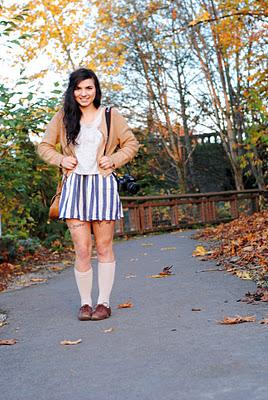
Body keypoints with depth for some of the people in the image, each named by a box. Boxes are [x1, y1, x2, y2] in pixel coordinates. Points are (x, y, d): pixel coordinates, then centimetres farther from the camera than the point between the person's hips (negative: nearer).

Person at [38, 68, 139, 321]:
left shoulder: (110, 116, 7)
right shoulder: (63, 117, 9)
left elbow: (131, 144, 13)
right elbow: (44, 146, 17)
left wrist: (113, 159, -3)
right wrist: (60, 159, -1)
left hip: (102, 185, -1)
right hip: (74, 186, 1)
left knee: (104, 247, 4)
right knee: (81, 250, -2)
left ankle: (104, 302, 14)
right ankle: (85, 303, 11)